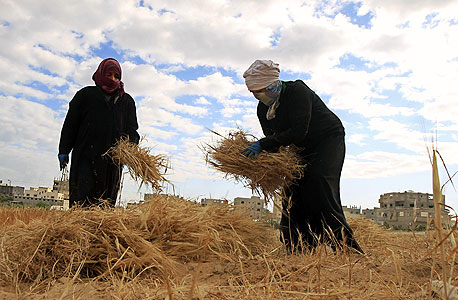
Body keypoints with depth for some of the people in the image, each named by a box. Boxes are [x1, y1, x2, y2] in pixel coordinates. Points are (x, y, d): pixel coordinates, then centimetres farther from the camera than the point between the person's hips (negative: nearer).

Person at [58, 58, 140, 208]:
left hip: (113, 159, 2)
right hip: (85, 156, -2)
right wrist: (63, 150, 4)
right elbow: (70, 124, 9)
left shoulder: (127, 101, 17)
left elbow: (132, 128, 13)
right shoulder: (86, 95, 11)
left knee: (106, 199, 1)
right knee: (81, 198, -9)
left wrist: (131, 145, -8)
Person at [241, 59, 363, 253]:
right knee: (293, 191, -4)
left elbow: (298, 132, -31)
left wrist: (261, 144, -33)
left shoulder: (297, 91, -24)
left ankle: (346, 247, -20)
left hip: (329, 140, -7)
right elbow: (272, 140, 3)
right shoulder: (263, 108, -1)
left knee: (319, 182, -24)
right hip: (303, 150, 7)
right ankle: (302, 251, 3)